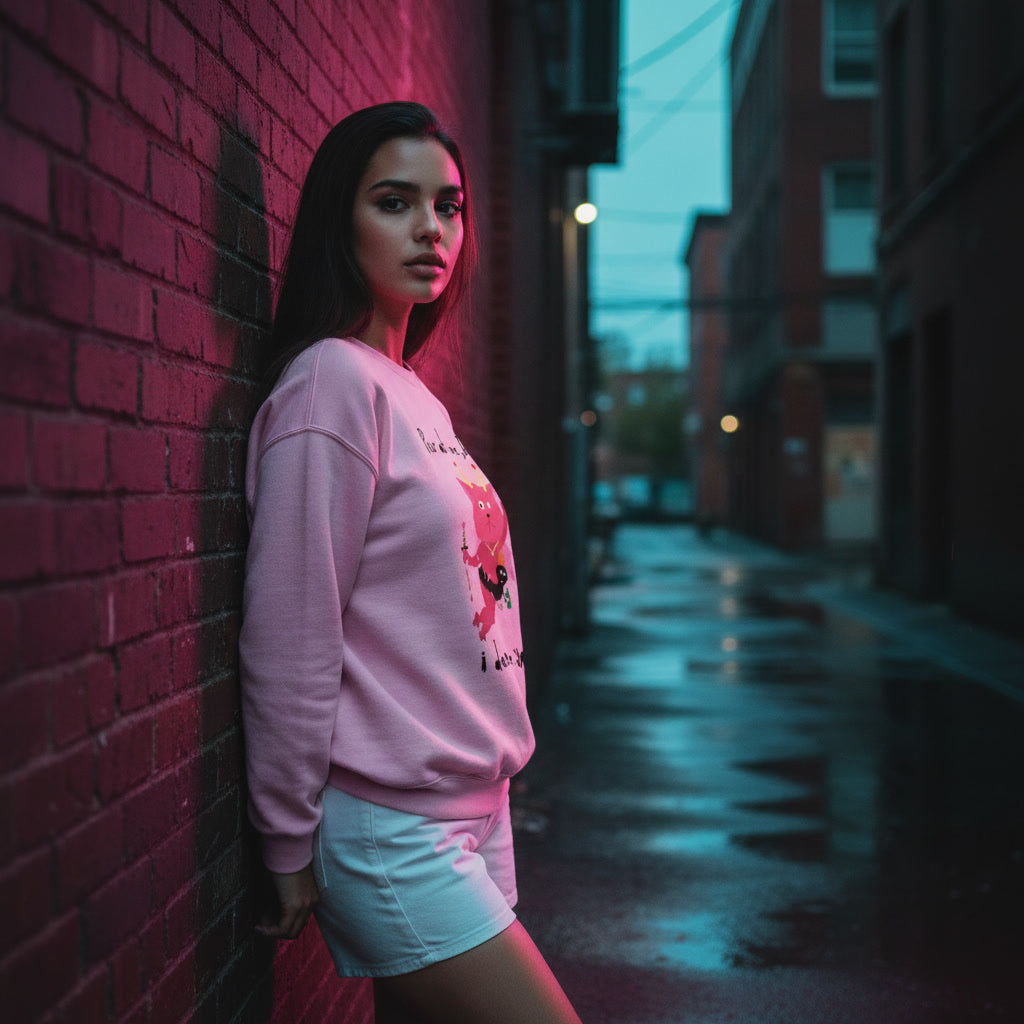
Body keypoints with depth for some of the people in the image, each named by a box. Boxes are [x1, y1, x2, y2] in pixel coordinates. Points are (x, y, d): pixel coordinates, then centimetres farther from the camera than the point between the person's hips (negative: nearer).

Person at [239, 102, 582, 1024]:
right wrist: (290, 846, -11)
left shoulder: (415, 395, 12)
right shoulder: (332, 381, -14)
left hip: (474, 806, 8)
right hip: (393, 834, -8)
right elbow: (290, 639, -15)